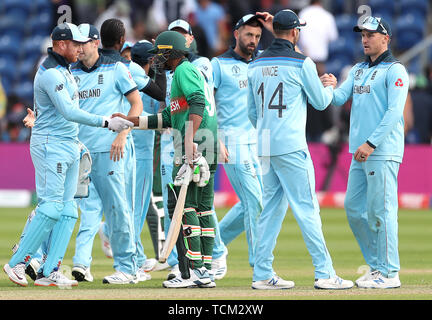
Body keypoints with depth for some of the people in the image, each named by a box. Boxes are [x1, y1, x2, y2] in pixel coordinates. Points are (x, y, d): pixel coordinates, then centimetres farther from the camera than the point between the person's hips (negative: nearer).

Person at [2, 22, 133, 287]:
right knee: (51, 207, -13)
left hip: (70, 146, 10)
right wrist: (105, 122, -25)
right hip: (51, 145, -10)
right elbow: (68, 111, -24)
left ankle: (50, 271, 0)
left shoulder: (64, 71, 17)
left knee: (68, 211, 3)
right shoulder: (50, 74, -15)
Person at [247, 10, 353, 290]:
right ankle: (325, 272, -7)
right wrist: (330, 86, 21)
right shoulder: (301, 63, -8)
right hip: (291, 147, -6)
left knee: (272, 208, 11)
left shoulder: (255, 65, 10)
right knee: (306, 208, -5)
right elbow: (321, 102, 1)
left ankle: (263, 274, 8)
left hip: (265, 147, 6)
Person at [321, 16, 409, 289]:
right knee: (354, 209, 9)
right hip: (360, 154, 9)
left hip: (383, 153, -9)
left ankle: (390, 273, -5)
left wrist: (371, 143, -21)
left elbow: (394, 112, -15)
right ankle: (376, 266, 19)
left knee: (380, 211, -9)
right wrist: (330, 87, -13)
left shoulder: (395, 70, -6)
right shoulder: (358, 70, 19)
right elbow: (339, 99, 10)